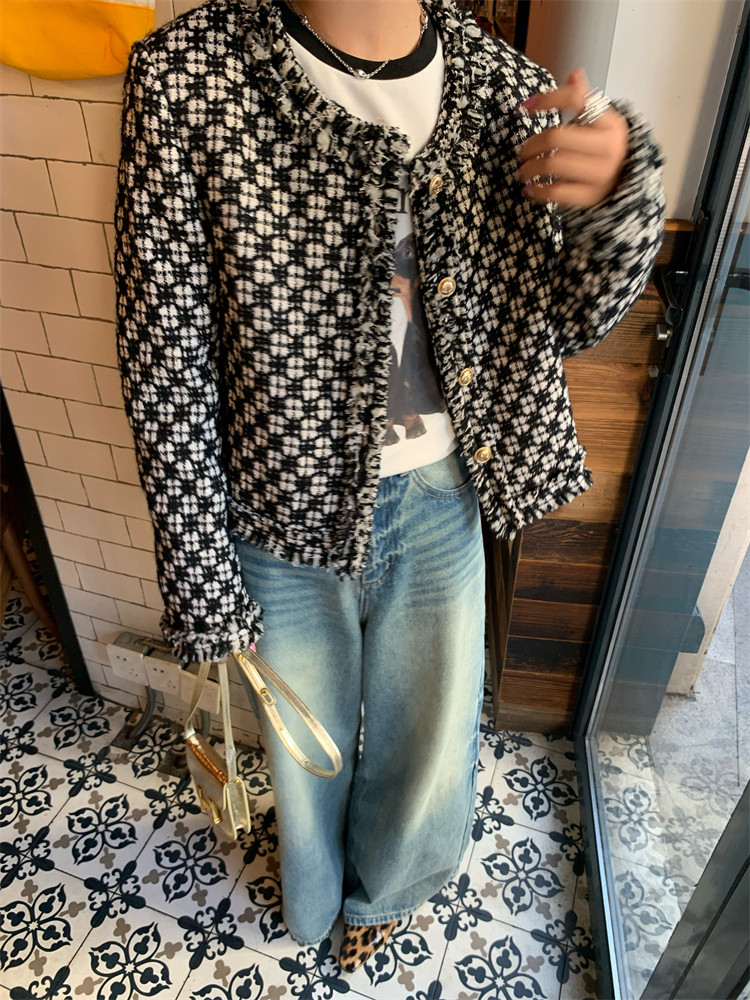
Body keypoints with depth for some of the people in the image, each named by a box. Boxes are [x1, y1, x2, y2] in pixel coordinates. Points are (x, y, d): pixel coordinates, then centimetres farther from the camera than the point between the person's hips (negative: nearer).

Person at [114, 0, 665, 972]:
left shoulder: (504, 81, -4)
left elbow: (570, 319, 2)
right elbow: (166, 363, -13)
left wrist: (619, 195, -20)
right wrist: (205, 588, -10)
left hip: (442, 501, 3)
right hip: (290, 513, -2)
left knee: (431, 767, 22)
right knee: (308, 751, 25)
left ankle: (376, 892, 63)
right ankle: (314, 909, 65)